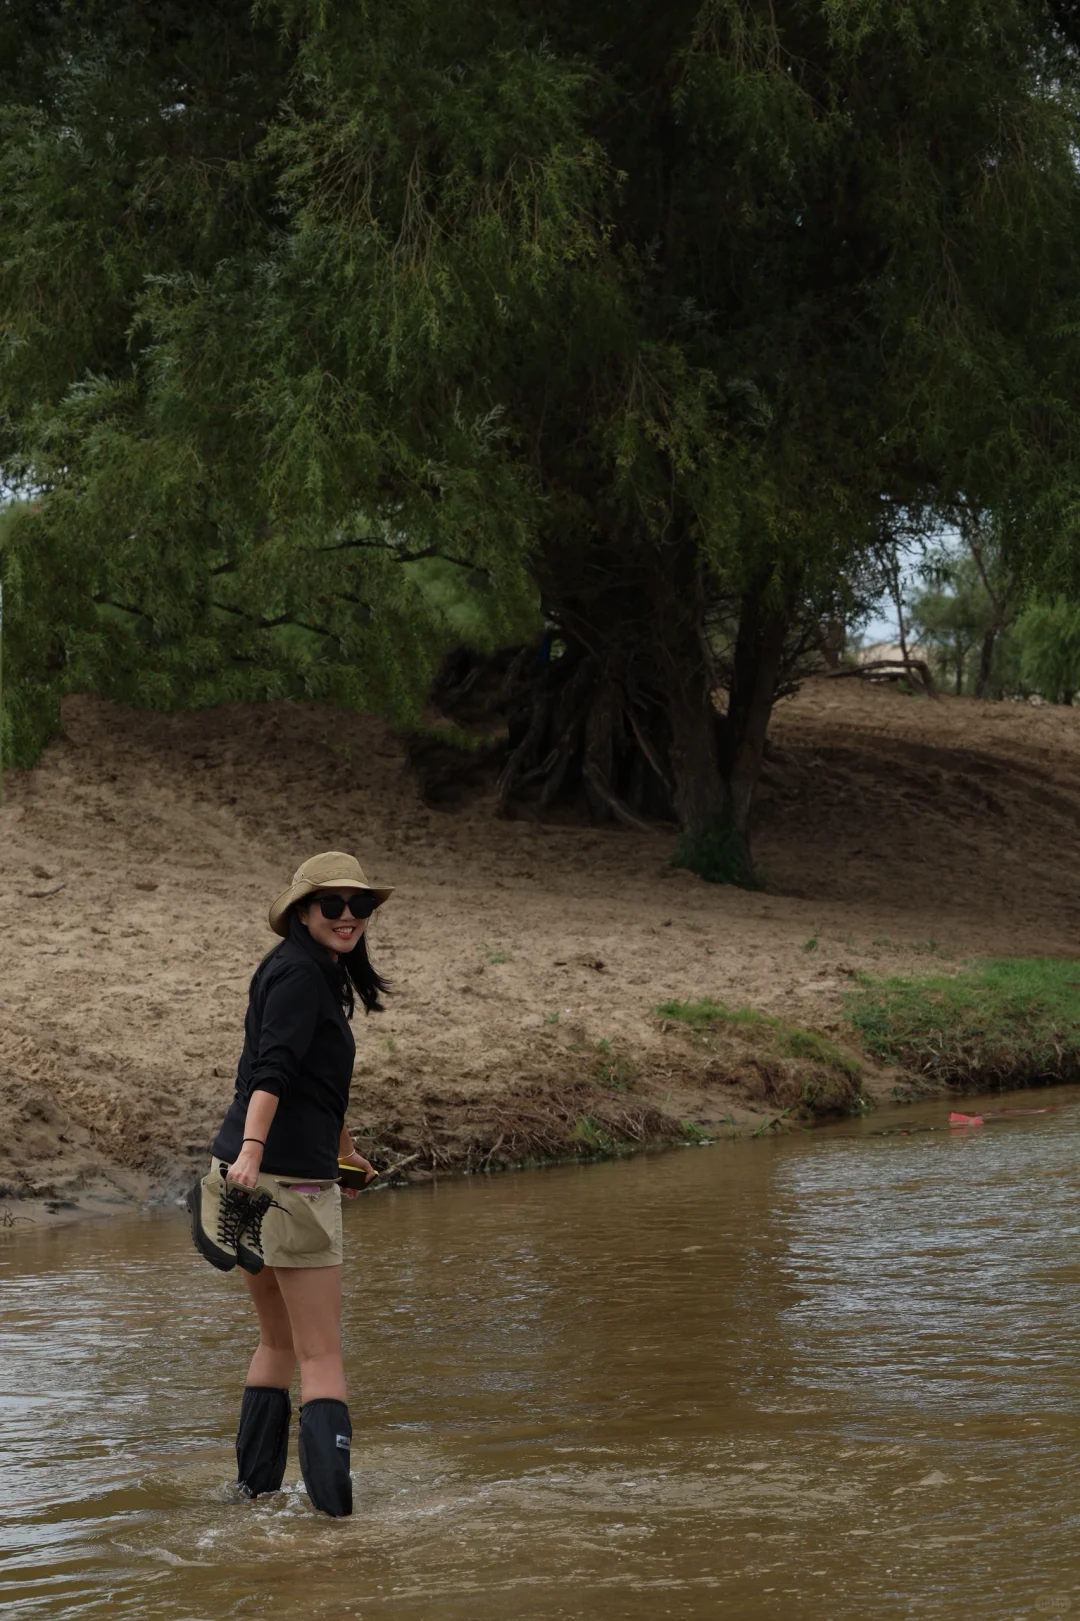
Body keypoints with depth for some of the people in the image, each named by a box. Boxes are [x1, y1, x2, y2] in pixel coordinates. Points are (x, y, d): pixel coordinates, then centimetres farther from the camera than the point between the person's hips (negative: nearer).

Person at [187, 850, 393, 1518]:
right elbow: (271, 1068, -27)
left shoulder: (320, 972, 20)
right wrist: (252, 1149, -40)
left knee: (280, 1340, 20)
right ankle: (336, 1505, -14)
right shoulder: (300, 973, -11)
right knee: (322, 1353, -10)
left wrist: (344, 1149, 48)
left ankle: (256, 1485, 26)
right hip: (289, 1177, -10)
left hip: (260, 1170, 10)